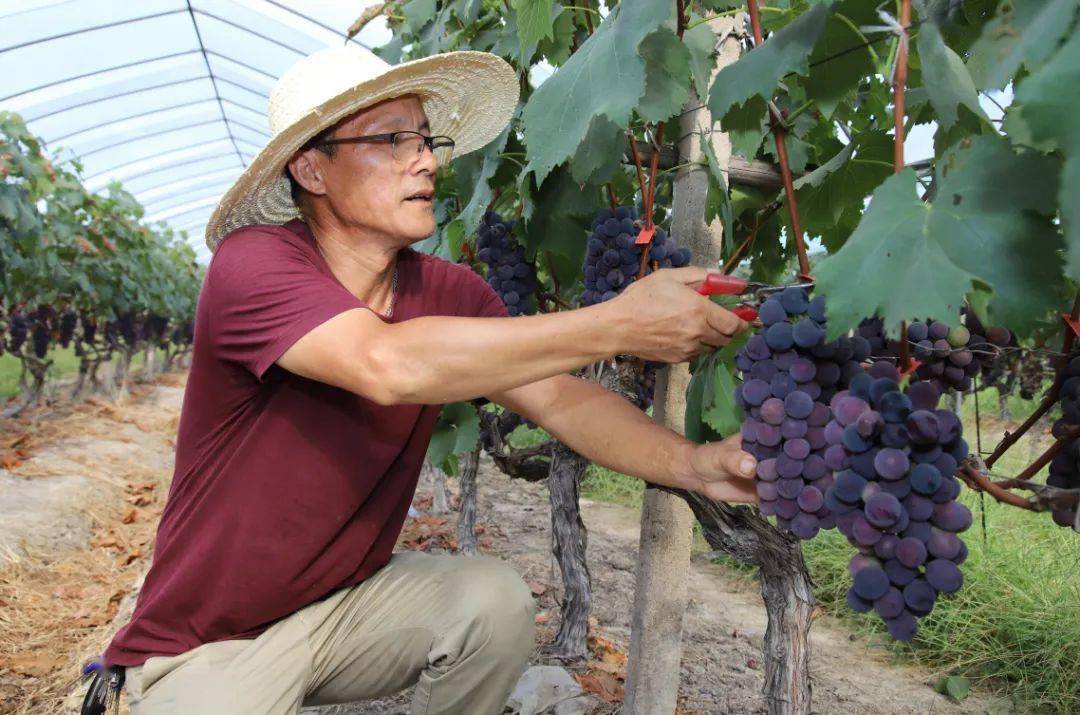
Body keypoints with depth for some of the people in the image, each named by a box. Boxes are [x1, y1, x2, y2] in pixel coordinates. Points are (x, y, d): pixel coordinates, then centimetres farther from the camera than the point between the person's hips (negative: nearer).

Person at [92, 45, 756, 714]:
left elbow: (559, 397, -14)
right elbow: (390, 366, -39)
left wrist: (692, 463, -32)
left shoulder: (449, 294, -5)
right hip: (208, 641, -4)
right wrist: (616, 325, -37)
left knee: (496, 597, -19)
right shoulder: (252, 262, -23)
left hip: (349, 602, 4)